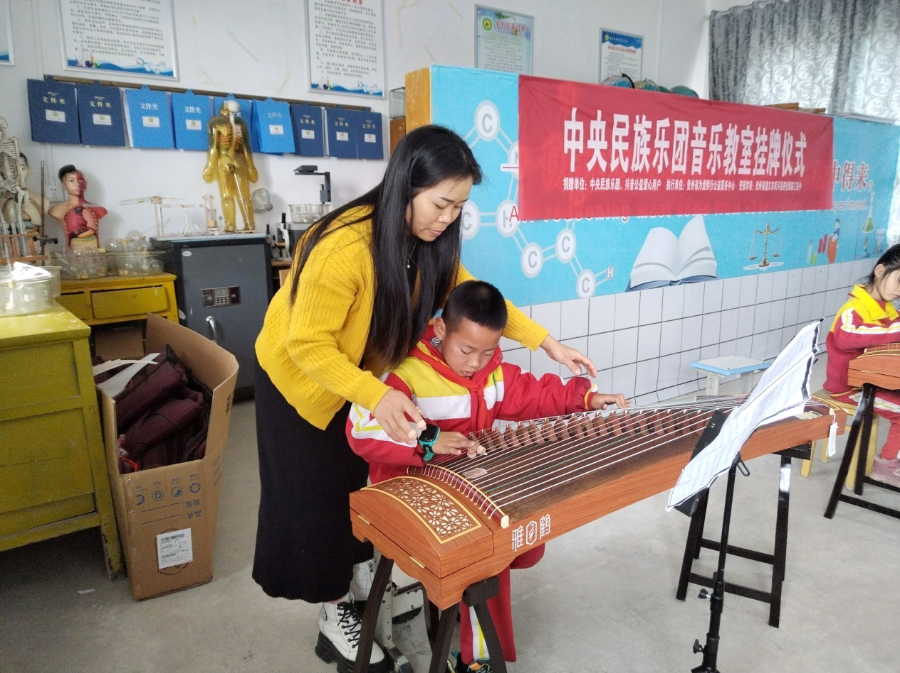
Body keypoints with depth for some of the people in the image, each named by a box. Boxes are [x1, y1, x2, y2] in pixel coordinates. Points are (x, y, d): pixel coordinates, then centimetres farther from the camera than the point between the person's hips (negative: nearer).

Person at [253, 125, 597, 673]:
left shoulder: (428, 241, -14)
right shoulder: (344, 247, -37)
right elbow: (307, 345, -32)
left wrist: (547, 343, -14)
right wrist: (376, 396, -45)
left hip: (362, 372, 6)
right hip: (300, 375, -6)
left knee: (367, 475, 15)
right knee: (320, 494, 6)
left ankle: (363, 570, 39)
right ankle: (335, 616, 24)